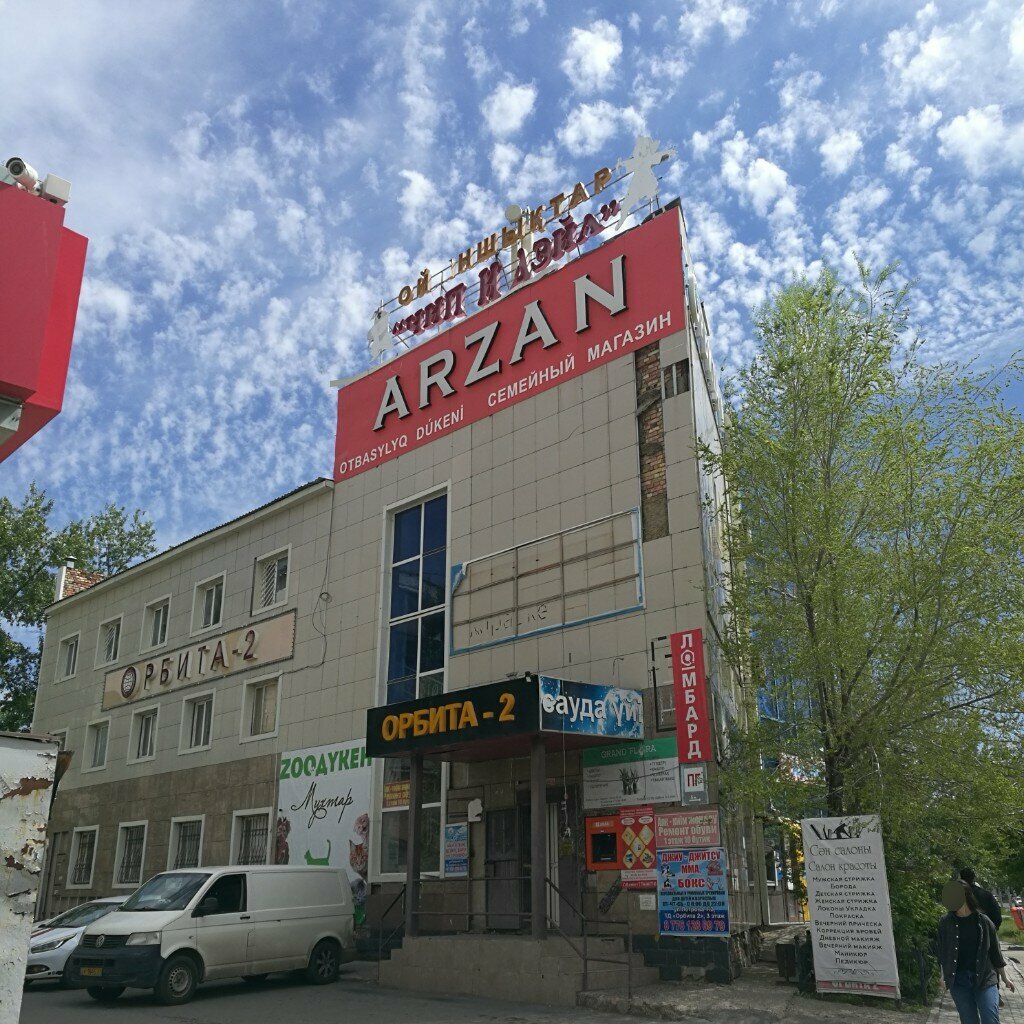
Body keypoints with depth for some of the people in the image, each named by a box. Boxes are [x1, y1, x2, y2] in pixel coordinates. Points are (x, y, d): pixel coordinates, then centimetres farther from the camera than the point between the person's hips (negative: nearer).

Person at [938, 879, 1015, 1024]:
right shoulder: (946, 923, -1)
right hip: (958, 981, 1)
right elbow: (942, 952, 9)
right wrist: (944, 975, 9)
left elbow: (995, 951, 7)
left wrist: (1004, 978, 12)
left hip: (984, 979, -1)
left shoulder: (983, 921, -2)